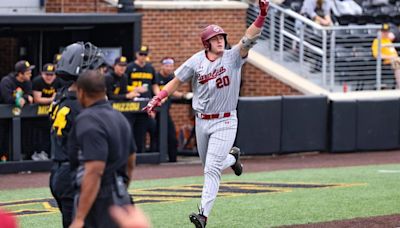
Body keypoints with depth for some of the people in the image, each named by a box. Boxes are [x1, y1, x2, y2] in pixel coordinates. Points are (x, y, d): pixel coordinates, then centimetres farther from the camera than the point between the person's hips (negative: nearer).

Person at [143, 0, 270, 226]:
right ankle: (232, 157, 50)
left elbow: (249, 38, -22)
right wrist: (157, 99, -4)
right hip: (202, 122, 4)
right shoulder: (196, 62, -2)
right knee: (210, 167, 17)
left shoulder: (233, 57, -8)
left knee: (212, 169, -12)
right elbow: (176, 81, 6)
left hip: (225, 122, -4)